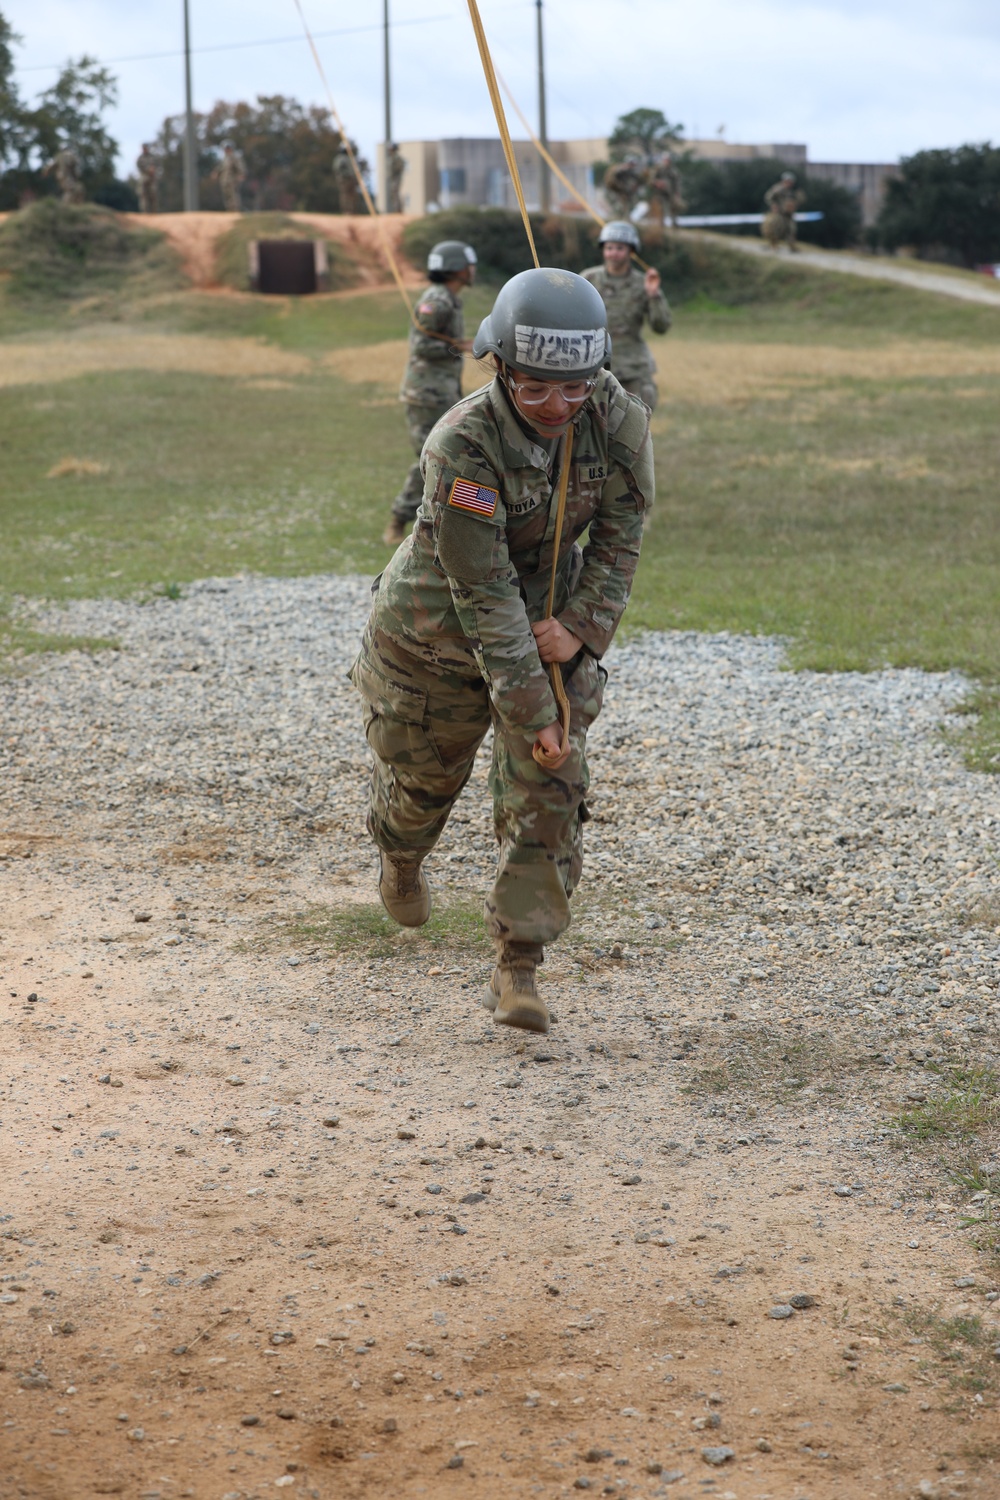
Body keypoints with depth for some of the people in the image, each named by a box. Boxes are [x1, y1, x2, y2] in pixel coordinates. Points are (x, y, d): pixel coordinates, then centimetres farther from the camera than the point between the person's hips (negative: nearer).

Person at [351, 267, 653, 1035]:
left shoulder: (618, 419, -20)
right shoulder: (463, 444, -33)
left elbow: (620, 535, -5)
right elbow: (483, 593, -31)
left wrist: (581, 628, -19)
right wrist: (531, 713, -30)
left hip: (550, 623, 3)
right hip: (438, 627, -3)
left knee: (550, 792, -8)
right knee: (424, 773, 18)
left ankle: (518, 970, 1)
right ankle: (401, 856, 55)